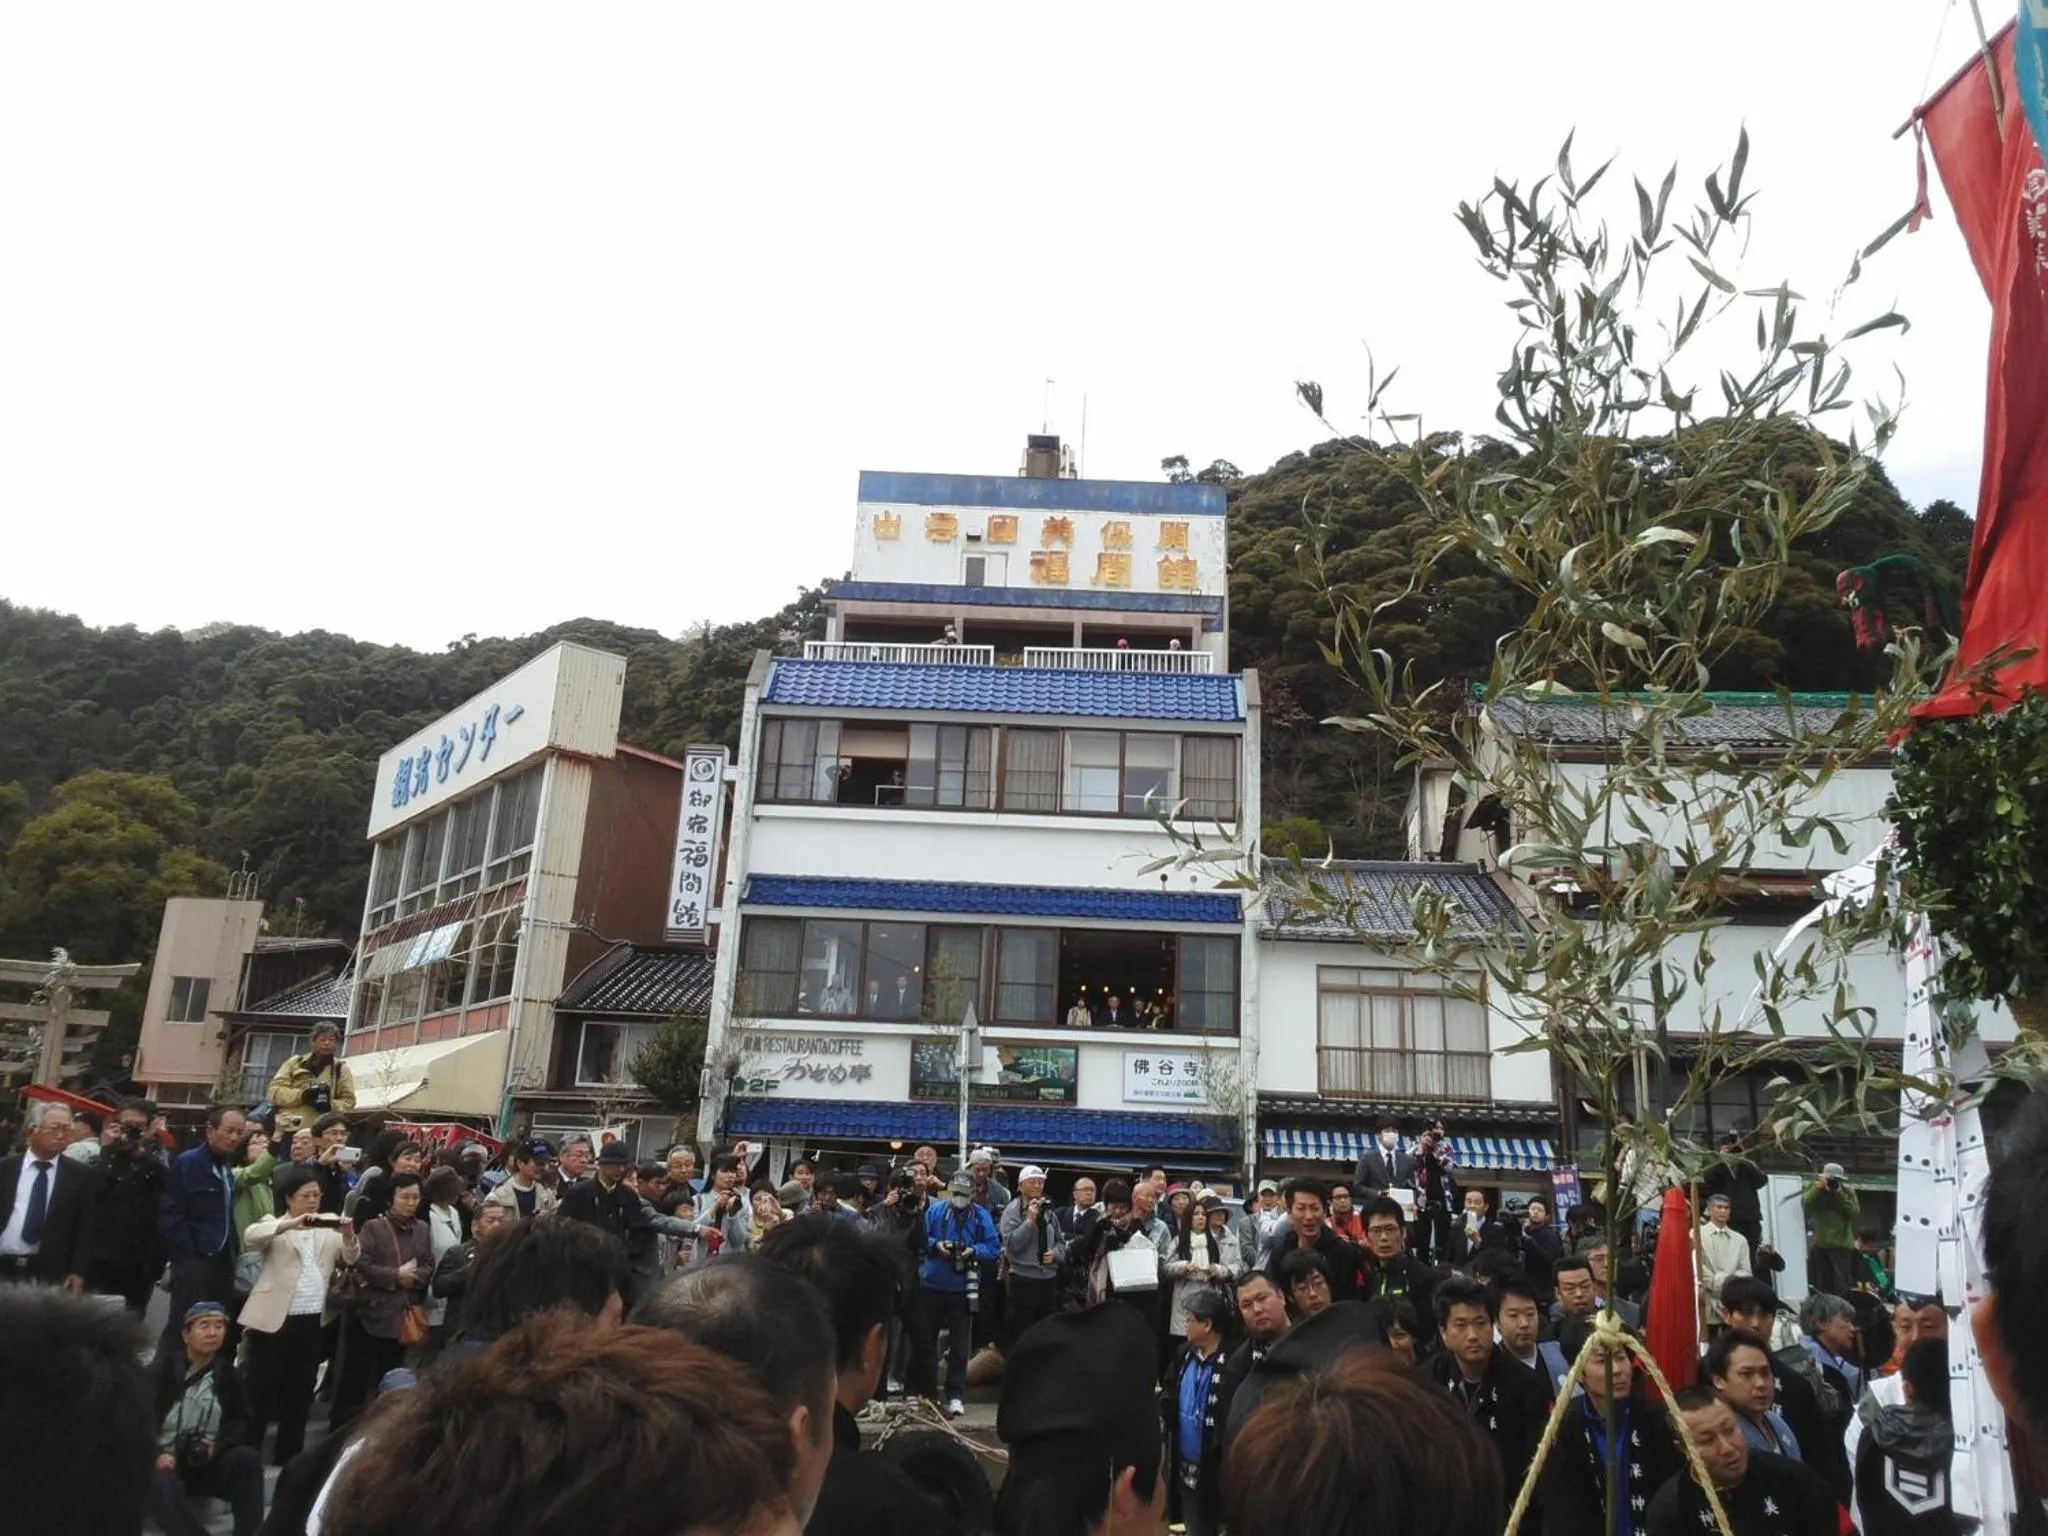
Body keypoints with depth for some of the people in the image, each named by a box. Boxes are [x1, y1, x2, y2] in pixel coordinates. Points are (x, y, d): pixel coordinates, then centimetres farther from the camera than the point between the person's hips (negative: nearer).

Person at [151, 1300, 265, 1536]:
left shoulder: (229, 1373, 7)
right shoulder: (163, 1367, -1)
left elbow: (242, 1421, 9)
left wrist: (218, 1446, -12)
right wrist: (156, 1454, -21)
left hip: (208, 1463, 2)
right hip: (167, 1462, -2)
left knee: (248, 1458, -27)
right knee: (163, 1488, -37)